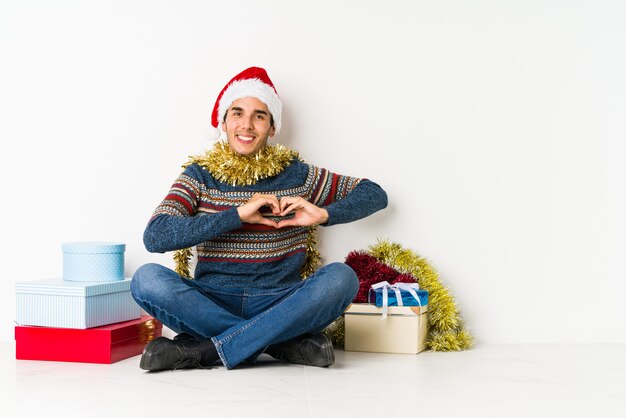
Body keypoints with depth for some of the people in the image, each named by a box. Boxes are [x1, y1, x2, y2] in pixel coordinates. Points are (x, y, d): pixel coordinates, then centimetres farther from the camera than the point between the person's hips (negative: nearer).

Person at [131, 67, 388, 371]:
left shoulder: (295, 174, 8)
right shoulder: (201, 175, 5)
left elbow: (375, 194, 12)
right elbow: (155, 237, -11)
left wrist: (323, 215, -7)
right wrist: (238, 214, -16)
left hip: (278, 304, 1)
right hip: (212, 303, 0)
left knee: (341, 278, -27)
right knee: (147, 278, -27)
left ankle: (200, 350, -26)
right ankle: (286, 343, -23)